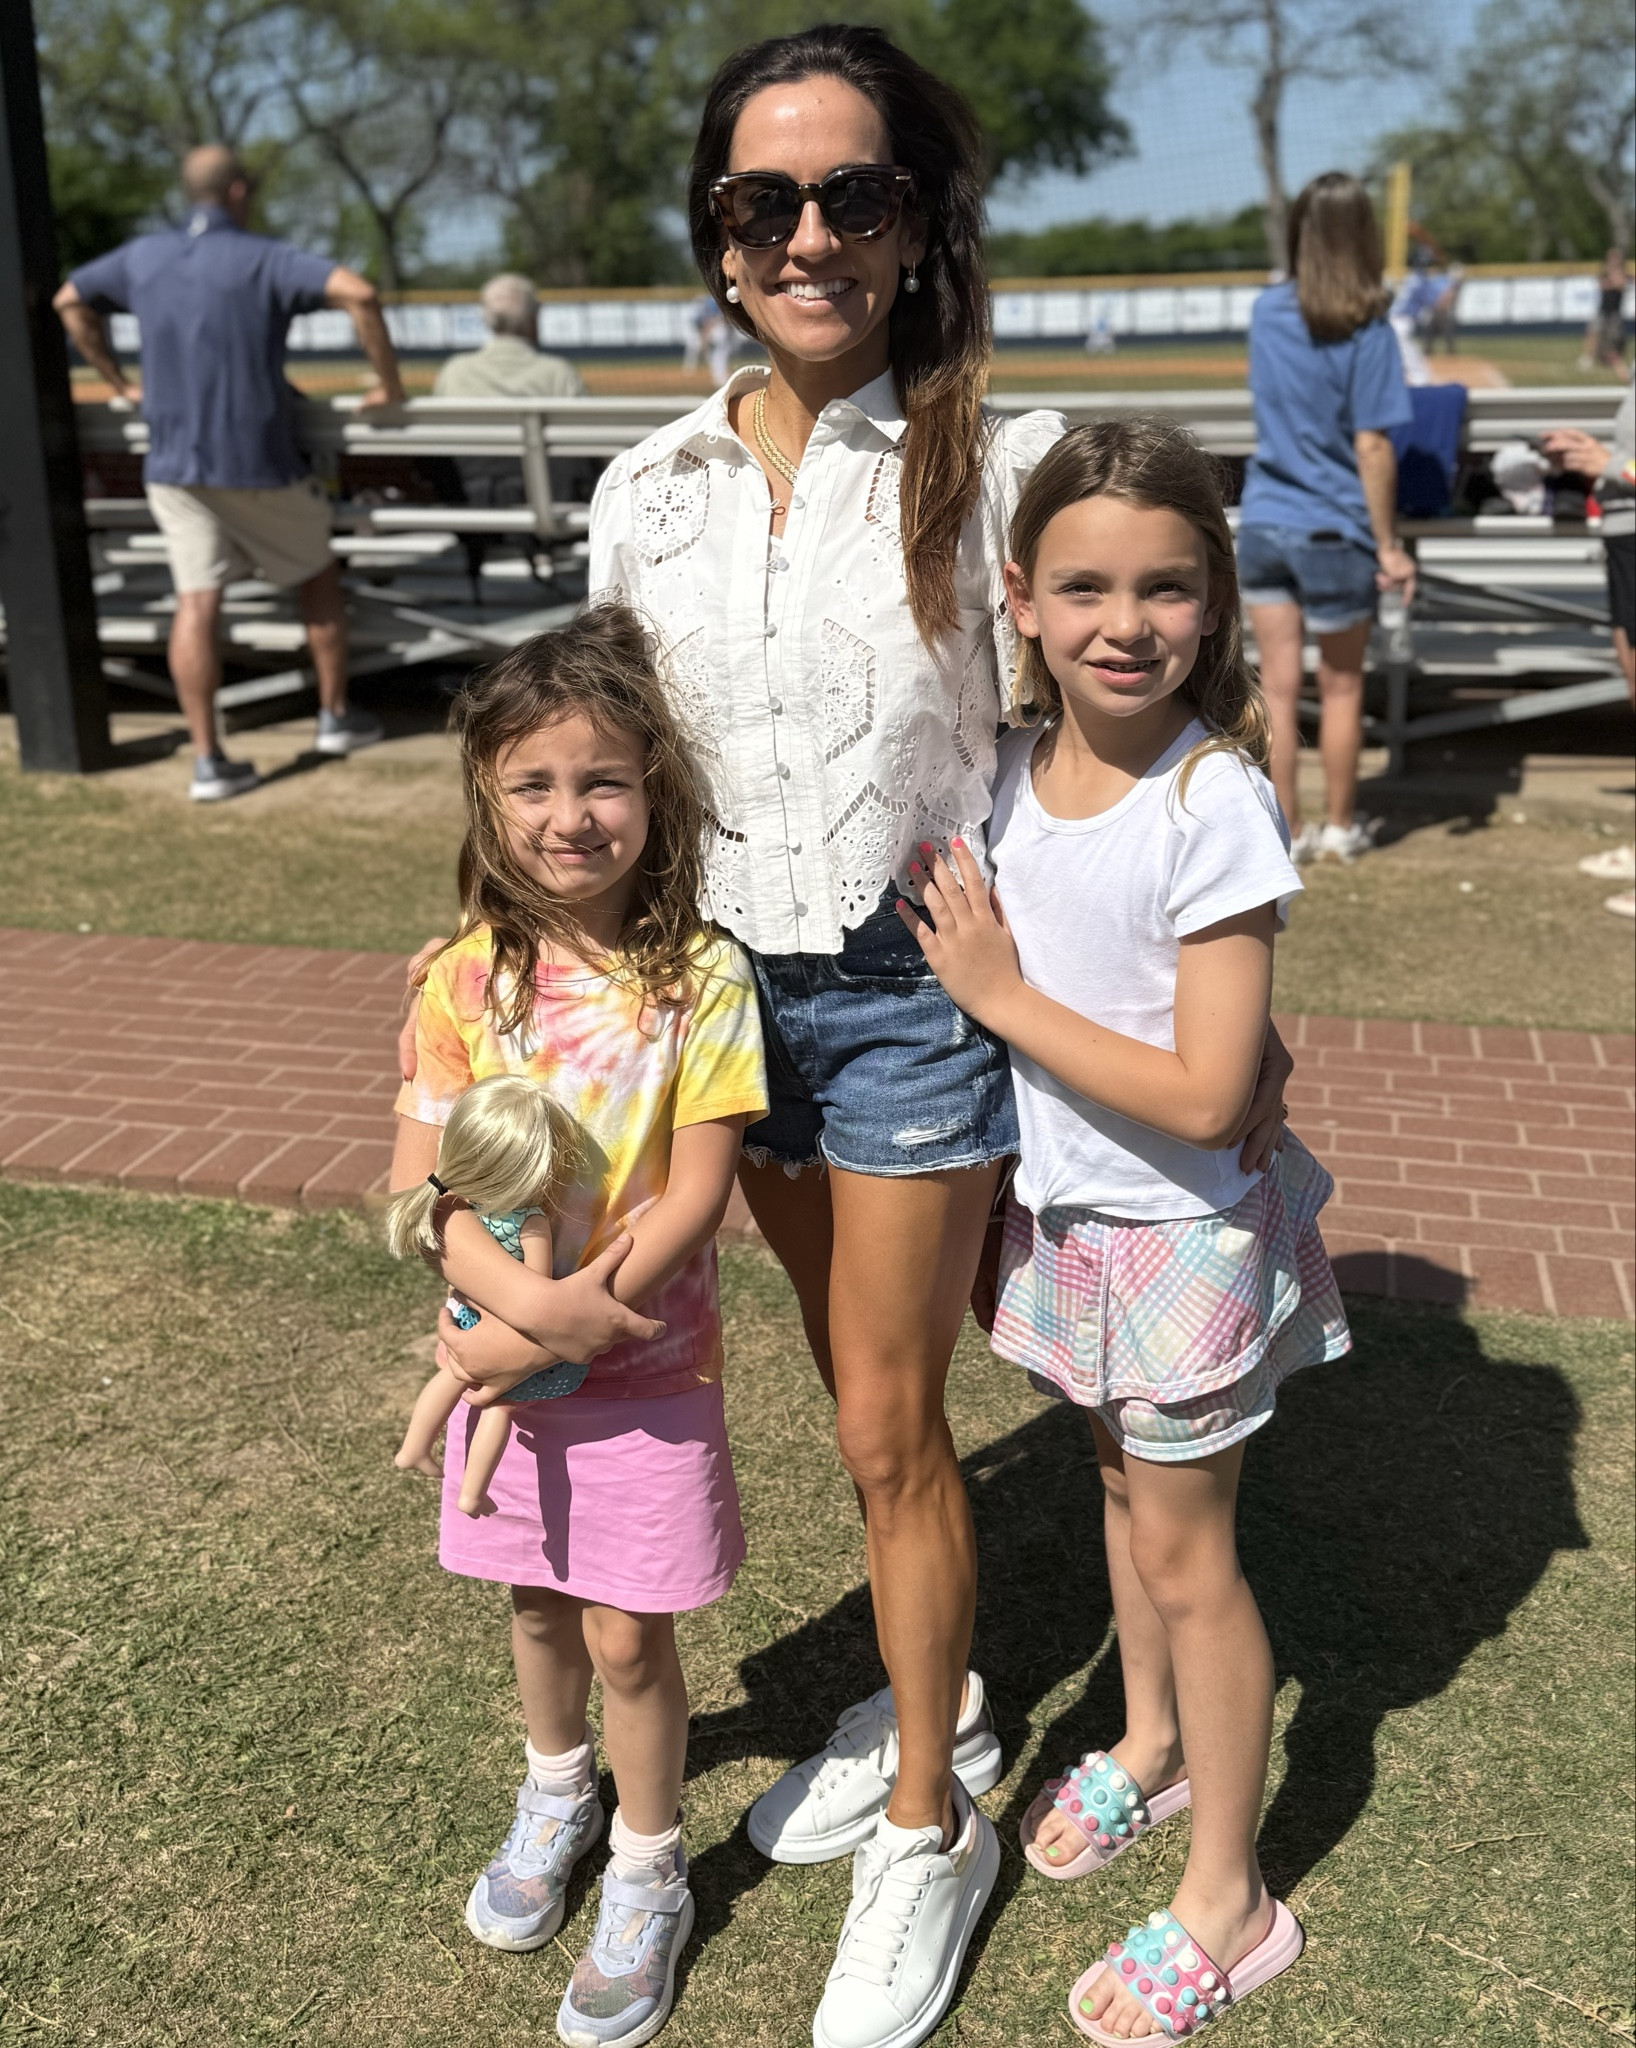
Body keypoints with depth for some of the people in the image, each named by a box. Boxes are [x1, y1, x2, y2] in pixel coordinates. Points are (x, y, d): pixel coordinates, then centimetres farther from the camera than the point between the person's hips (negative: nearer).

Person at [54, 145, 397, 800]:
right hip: (257, 464, -4)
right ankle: (336, 716, 25)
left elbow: (70, 302, 21)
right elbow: (358, 293, -23)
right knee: (317, 577, 17)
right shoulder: (264, 260, -9)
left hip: (172, 466, 4)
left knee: (196, 603, 1)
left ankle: (208, 761, -3)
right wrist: (388, 382, -12)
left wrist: (118, 382, 27)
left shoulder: (143, 256, 8)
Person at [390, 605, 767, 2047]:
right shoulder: (468, 977, -8)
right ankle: (558, 1790, 50)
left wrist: (558, 1332, -18)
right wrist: (528, 1302, -24)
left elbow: (695, 1194, -17)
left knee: (628, 1637, 7)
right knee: (538, 1599, 22)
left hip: (645, 1366, -3)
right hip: (501, 1347, 3)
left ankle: (649, 1878, 31)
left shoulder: (699, 978, -16)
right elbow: (419, 1181, -10)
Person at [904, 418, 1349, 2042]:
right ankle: (1149, 1744, 51)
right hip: (1063, 1208, 6)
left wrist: (1000, 993, -23)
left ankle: (1227, 1904, 28)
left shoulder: (1214, 808, -25)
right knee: (1121, 1484, 25)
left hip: (1182, 1229, -6)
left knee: (1183, 1549, 7)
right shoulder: (1017, 766, -5)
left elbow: (1204, 1097, -28)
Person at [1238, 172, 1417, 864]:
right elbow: (1370, 447, -14)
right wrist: (1388, 546, -8)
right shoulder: (1365, 329, -13)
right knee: (1341, 686, 13)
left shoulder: (1266, 311, 1)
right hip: (1334, 533, -3)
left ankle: (1286, 832, 12)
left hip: (1263, 525, 3)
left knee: (1278, 688, 7)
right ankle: (1340, 827, 24)